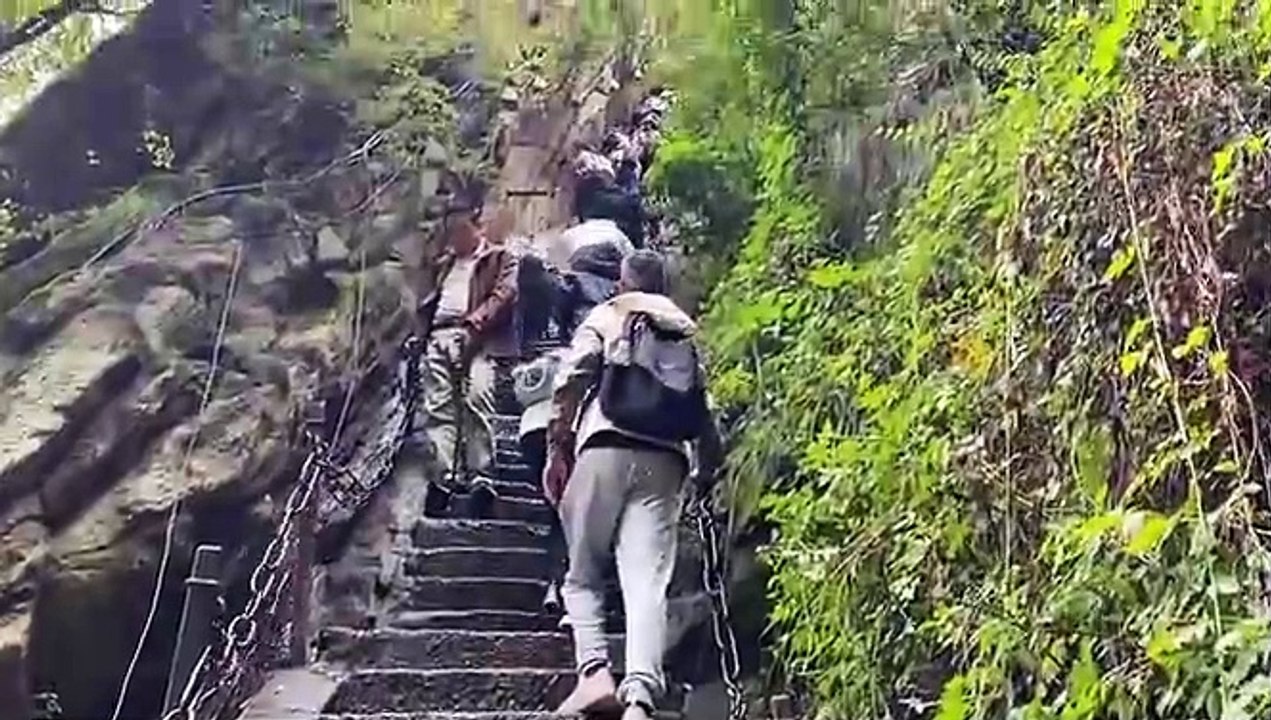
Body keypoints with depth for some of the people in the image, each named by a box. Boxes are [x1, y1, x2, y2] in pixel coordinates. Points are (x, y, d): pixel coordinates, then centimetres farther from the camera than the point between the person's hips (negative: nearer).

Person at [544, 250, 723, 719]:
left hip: (606, 449, -2)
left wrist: (557, 449, 0)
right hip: (664, 461, 2)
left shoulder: (606, 317, 16)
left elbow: (570, 382, 0)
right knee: (648, 584, -6)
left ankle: (595, 672, -7)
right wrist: (707, 470, 21)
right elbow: (703, 412, 14)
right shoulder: (687, 333, 25)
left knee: (582, 575, 11)